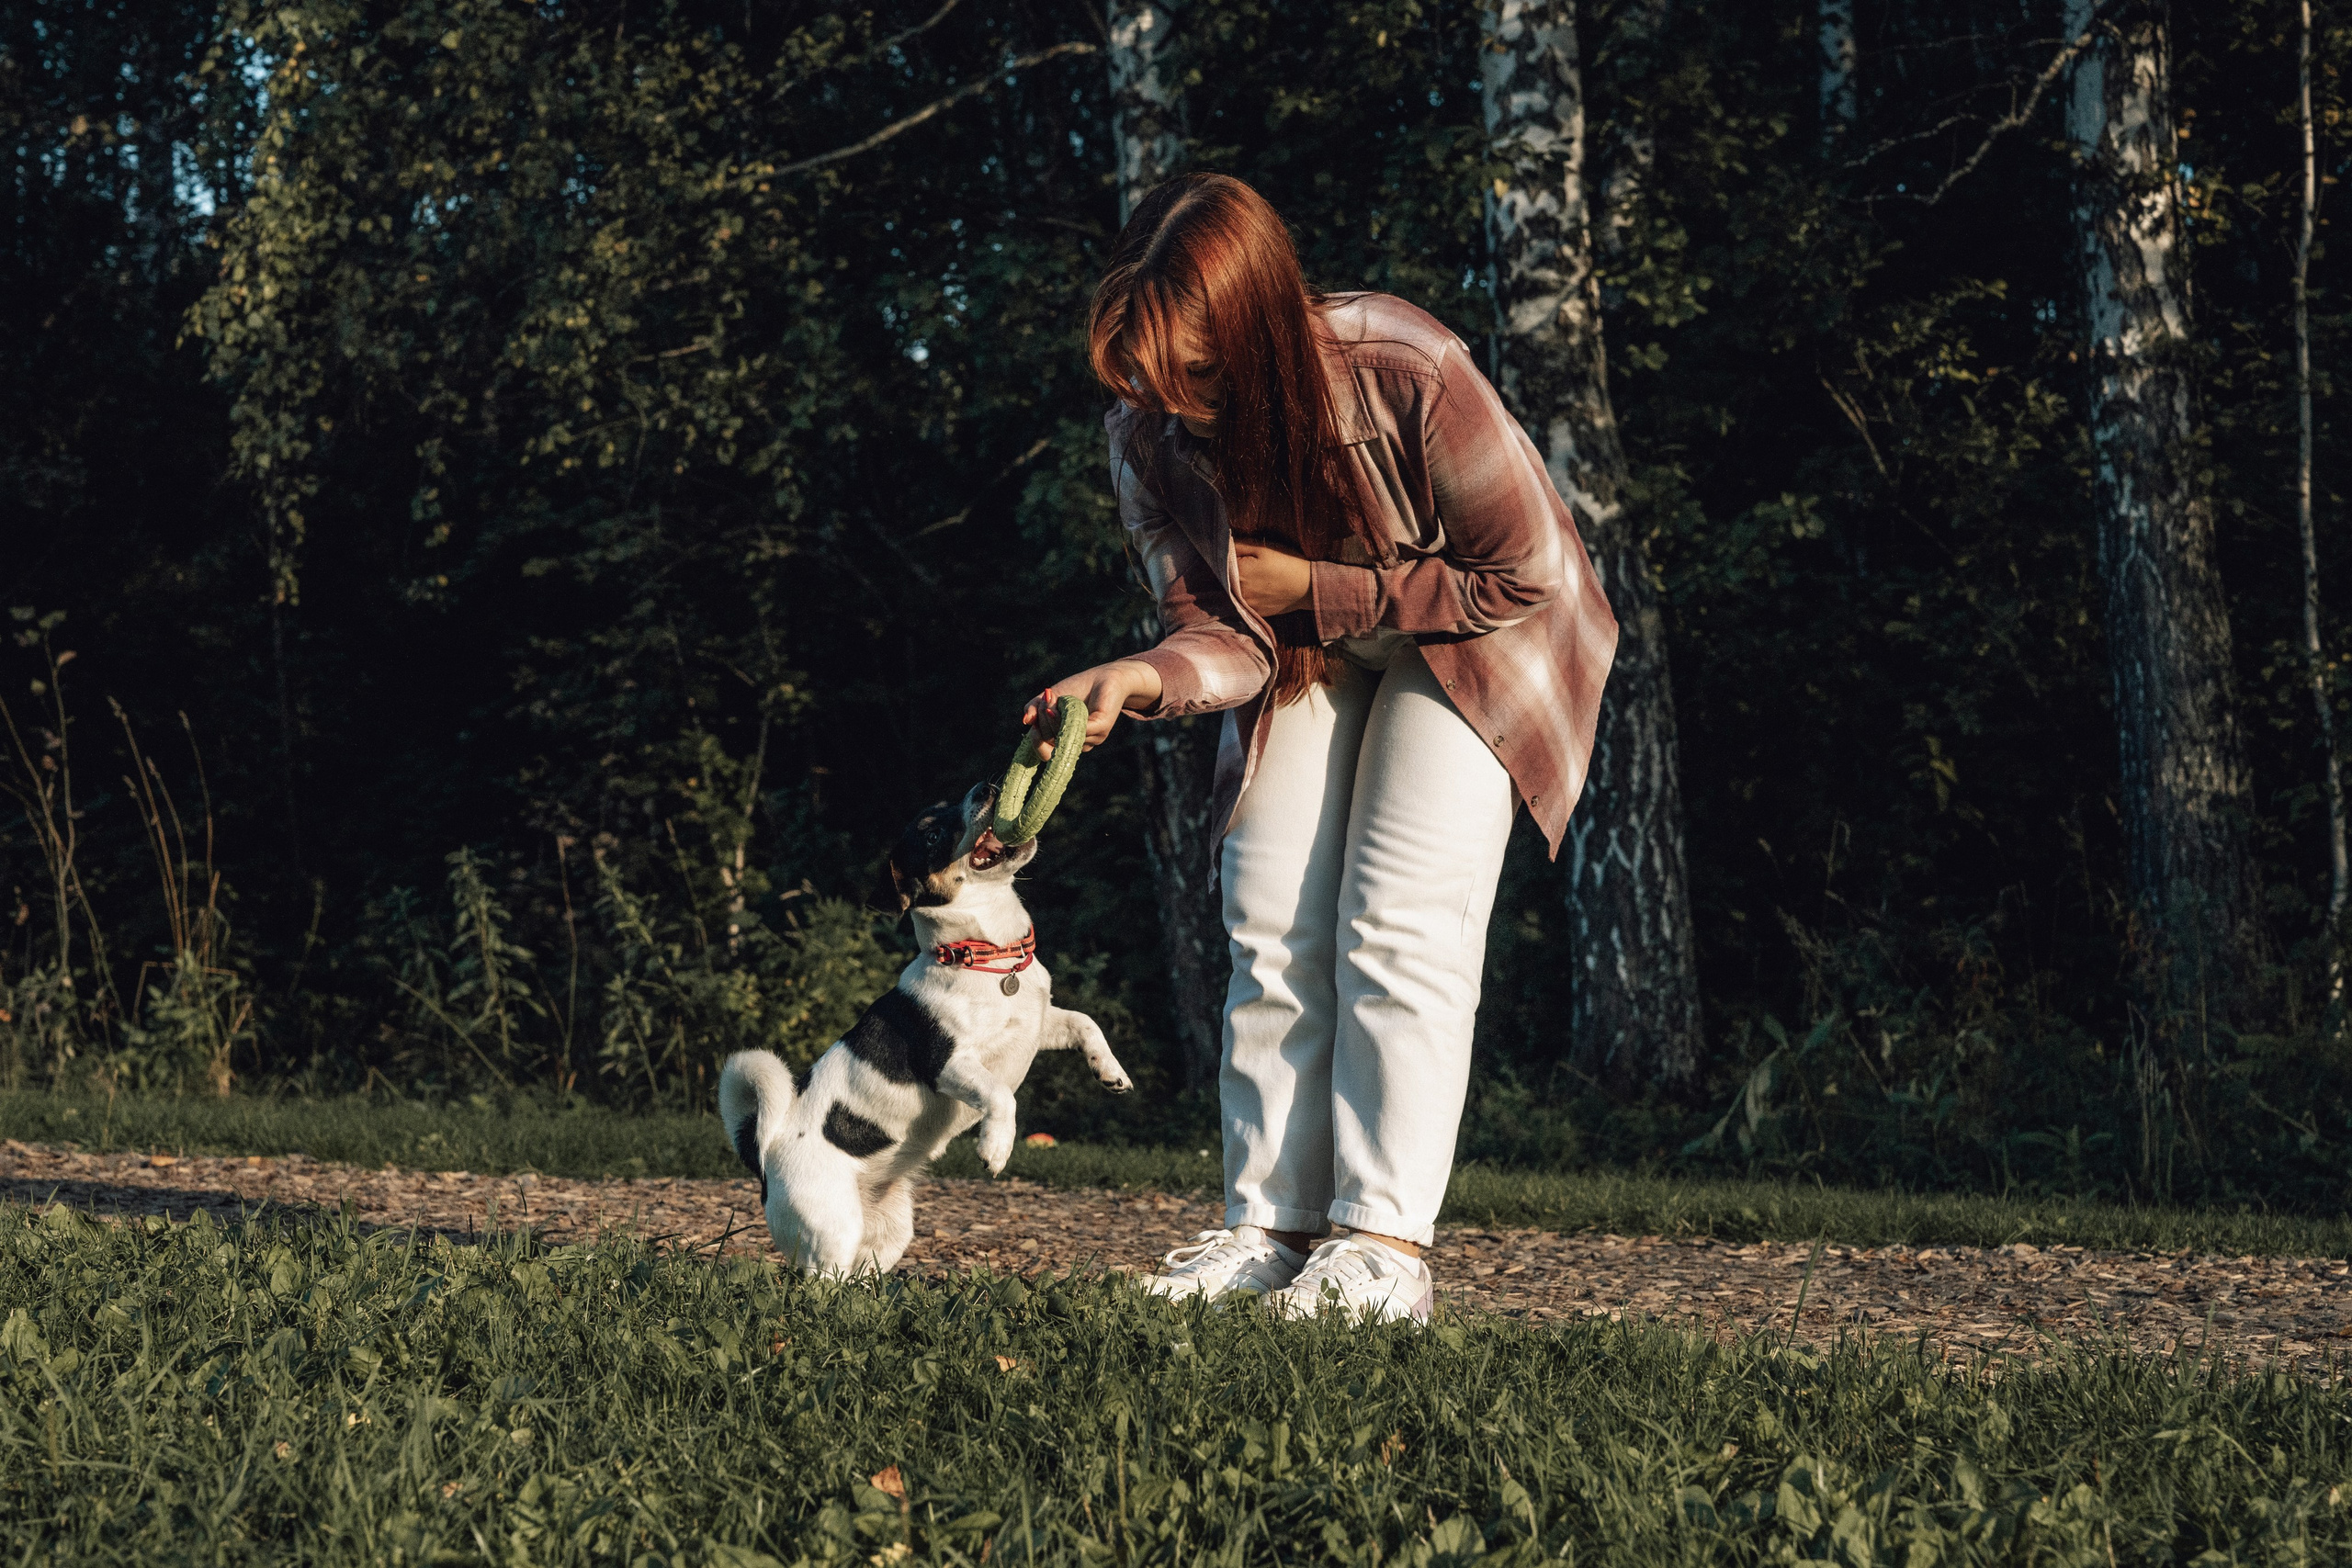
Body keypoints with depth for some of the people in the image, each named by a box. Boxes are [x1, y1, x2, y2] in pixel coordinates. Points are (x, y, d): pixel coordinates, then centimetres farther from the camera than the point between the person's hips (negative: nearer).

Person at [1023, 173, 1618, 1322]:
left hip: (1466, 634, -5)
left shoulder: (1411, 383, -37)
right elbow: (1222, 628, -19)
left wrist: (1316, 589, -26)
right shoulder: (1148, 431, -22)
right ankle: (1271, 1227, 1)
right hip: (1306, 653, 5)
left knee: (1398, 924, -16)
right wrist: (1145, 678, -44)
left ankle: (1382, 1245, -16)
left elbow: (1526, 579, -26)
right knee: (1270, 929, -3)